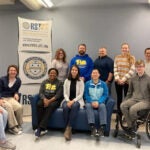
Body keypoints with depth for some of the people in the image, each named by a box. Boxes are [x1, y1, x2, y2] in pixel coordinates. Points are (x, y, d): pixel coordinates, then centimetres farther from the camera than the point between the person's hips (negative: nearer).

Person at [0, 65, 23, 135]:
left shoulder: (18, 80, 7)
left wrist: (16, 94, -5)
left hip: (11, 98, 3)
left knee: (19, 107, -28)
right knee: (9, 106, -35)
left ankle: (18, 125, -8)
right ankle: (12, 127, -27)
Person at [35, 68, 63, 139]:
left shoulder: (59, 83, 6)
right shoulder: (44, 82, 16)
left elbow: (58, 95, -6)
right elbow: (40, 92, 5)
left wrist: (49, 101, -20)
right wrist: (44, 99, -17)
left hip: (54, 100, -3)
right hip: (45, 99, 3)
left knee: (51, 106, -36)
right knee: (39, 104, -31)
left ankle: (40, 128, -41)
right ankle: (42, 128, -31)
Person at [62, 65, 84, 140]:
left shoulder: (81, 81, 2)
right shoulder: (67, 81, 7)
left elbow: (81, 94, -5)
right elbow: (65, 93, 4)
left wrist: (73, 101, -19)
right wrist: (68, 101, -15)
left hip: (77, 100, -1)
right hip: (67, 100, 2)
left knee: (74, 106, -36)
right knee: (65, 107, -33)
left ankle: (68, 128, -33)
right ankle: (68, 129, -23)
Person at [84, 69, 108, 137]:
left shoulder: (103, 84, 5)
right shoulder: (87, 83, 5)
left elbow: (105, 95, -1)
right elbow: (86, 95, 2)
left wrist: (98, 102, -17)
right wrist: (92, 102, -16)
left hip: (100, 102, 0)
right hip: (90, 102, 0)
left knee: (102, 106, -33)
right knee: (88, 105, -32)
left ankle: (102, 128, -34)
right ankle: (92, 127, -38)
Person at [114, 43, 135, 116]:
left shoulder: (132, 58, 0)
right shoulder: (117, 57, 7)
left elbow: (132, 70, -8)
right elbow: (115, 69, 2)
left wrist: (124, 79, -15)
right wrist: (117, 78, -11)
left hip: (127, 81, -2)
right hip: (118, 81, 3)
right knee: (119, 97, 10)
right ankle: (119, 114, 21)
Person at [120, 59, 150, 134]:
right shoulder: (133, 79, 9)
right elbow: (129, 92, 18)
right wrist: (124, 101, 9)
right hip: (134, 99, 5)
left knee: (132, 109, -33)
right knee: (122, 105, -25)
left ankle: (133, 124, -2)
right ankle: (130, 126, -12)